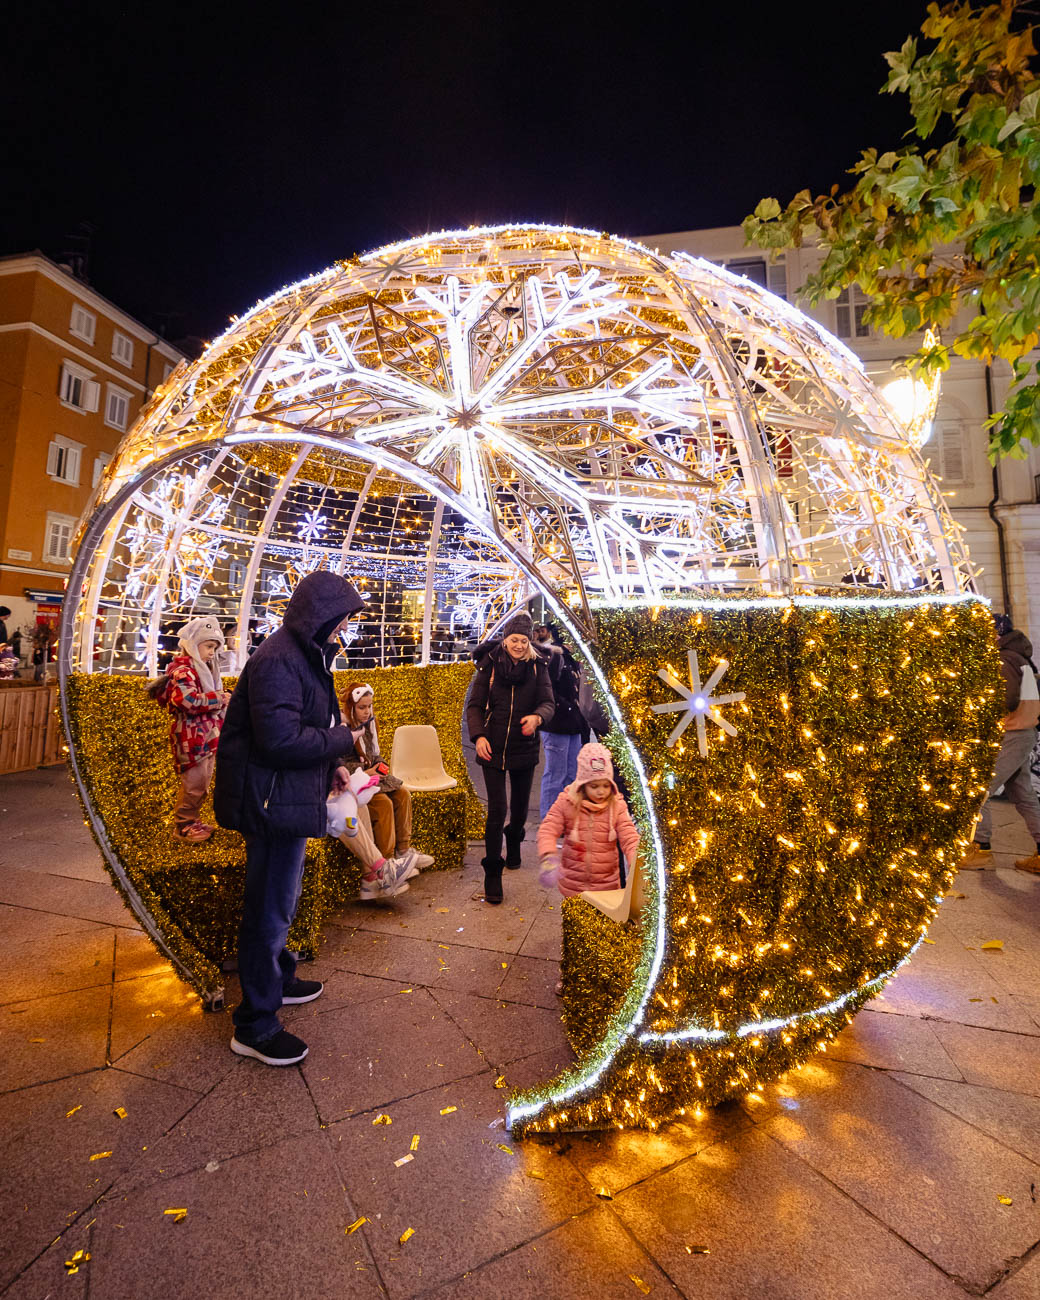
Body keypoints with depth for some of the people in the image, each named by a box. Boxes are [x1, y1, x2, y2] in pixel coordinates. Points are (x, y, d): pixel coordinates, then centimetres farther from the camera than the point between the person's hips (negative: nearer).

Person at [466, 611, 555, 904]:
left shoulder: (538, 667, -1)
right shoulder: (490, 665, -4)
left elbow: (548, 702, -11)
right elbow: (474, 705, -3)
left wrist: (537, 717, -34)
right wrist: (478, 735, -19)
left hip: (525, 748, 2)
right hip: (493, 748, -2)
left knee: (520, 807, 16)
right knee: (497, 809, -7)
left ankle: (513, 844, 47)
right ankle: (492, 874, 6)